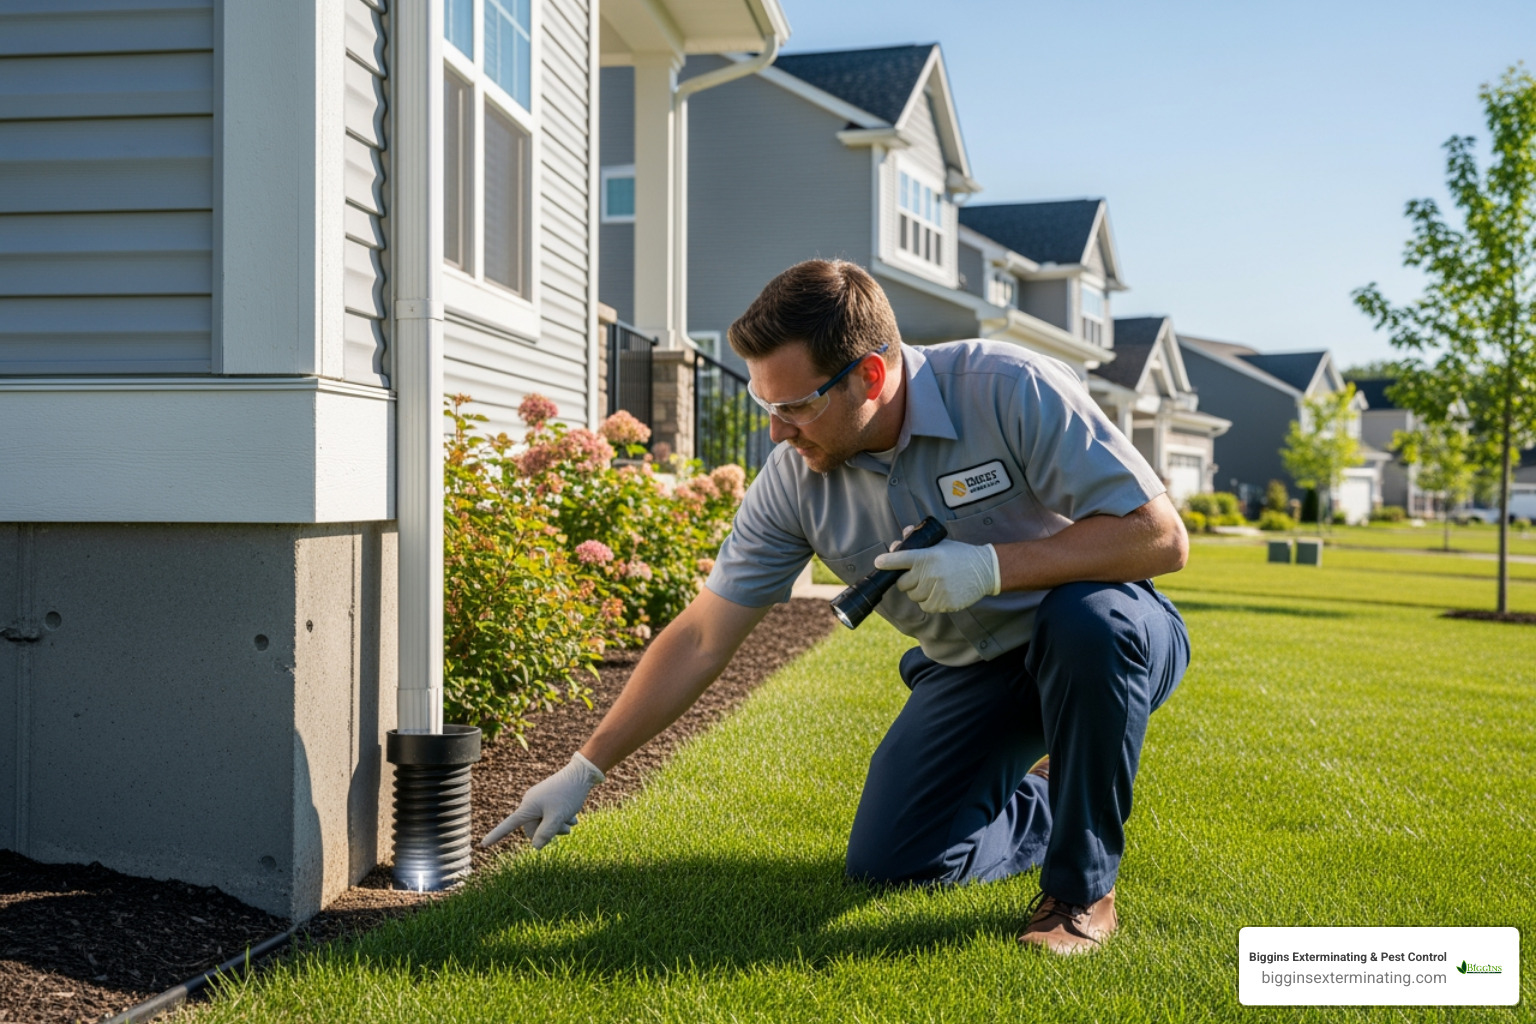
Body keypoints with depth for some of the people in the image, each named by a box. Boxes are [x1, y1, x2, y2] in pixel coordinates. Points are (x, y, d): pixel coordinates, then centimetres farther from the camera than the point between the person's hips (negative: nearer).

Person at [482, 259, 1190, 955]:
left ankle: (1084, 887, -16)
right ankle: (1051, 807, 20)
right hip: (969, 670, 4)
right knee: (885, 864, -9)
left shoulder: (1011, 390, -26)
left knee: (1088, 618, -39)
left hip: (1105, 640, -3)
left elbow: (1160, 536, -26)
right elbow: (700, 640, -8)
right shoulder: (795, 478, -14)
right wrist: (584, 770, -9)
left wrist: (991, 566, -34)